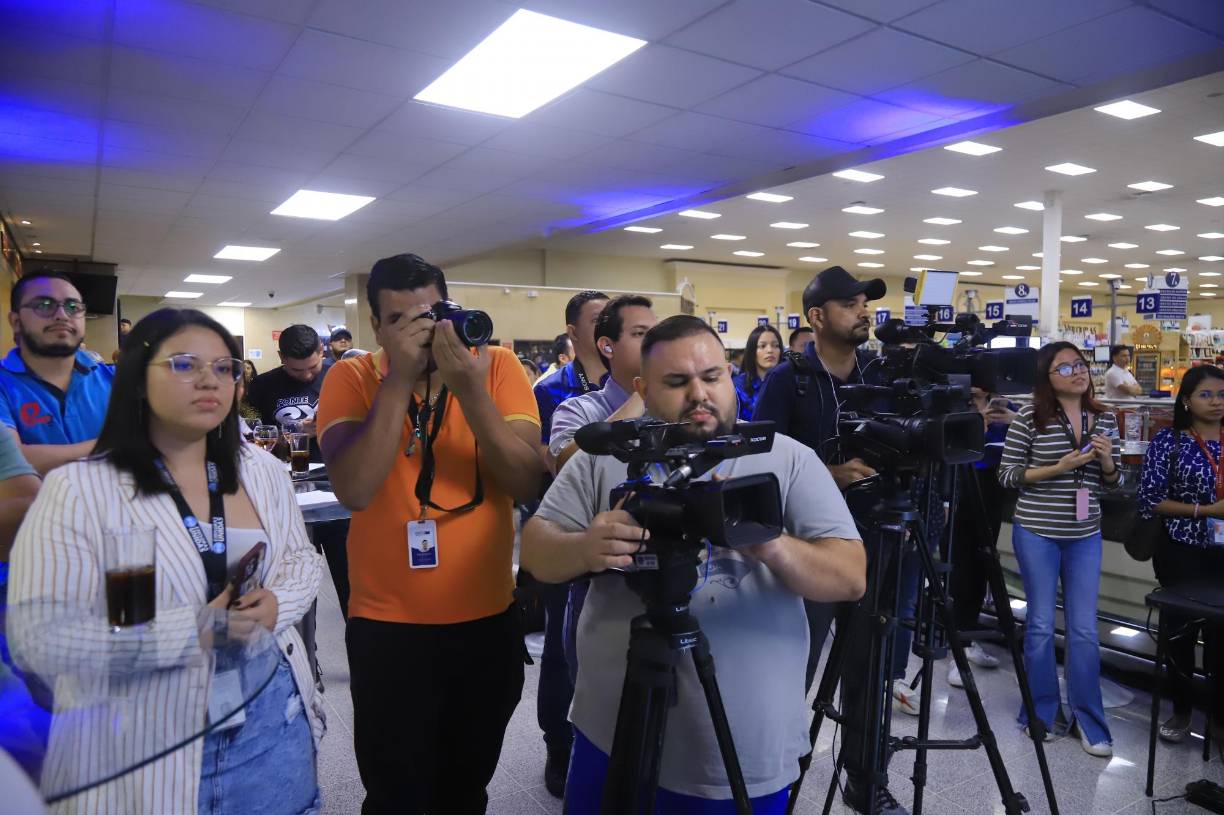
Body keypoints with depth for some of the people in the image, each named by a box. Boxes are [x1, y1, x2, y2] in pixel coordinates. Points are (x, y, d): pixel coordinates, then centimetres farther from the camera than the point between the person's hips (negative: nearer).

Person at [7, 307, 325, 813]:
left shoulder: (264, 471, 3)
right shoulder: (76, 490, -12)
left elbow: (301, 558, 10)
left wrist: (278, 603, -12)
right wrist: (187, 632, -23)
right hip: (146, 743, -4)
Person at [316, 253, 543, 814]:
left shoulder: (497, 365, -6)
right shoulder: (353, 378, -8)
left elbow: (529, 484, -16)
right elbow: (354, 490, -23)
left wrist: (470, 390, -25)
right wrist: (399, 379, -26)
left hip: (489, 617, 2)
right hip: (388, 624, -1)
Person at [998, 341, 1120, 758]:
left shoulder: (1104, 418, 5)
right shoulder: (1029, 418, -9)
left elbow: (1113, 481, 11)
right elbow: (1007, 475, -7)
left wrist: (1106, 460, -11)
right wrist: (1058, 468, -18)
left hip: (1085, 535, 3)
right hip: (1036, 532, -3)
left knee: (1084, 629, 7)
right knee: (1041, 625, 7)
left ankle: (1089, 719, 20)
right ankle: (1041, 711, 23)